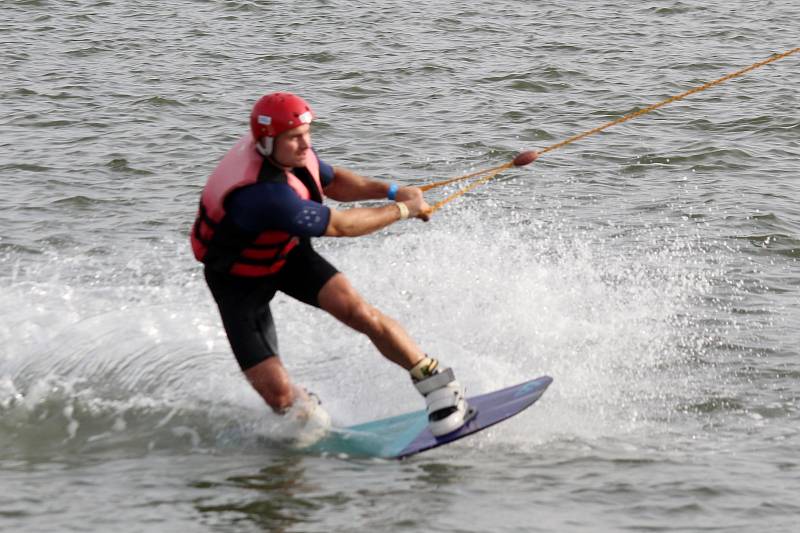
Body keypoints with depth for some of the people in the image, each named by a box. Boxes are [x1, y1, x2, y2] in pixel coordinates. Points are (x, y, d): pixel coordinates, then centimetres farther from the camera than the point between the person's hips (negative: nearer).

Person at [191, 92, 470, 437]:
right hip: (240, 279, -6)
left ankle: (437, 384, -9)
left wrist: (390, 191, -6)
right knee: (277, 391, -13)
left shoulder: (291, 149, -15)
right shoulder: (263, 194, -41)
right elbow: (339, 226, -32)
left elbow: (331, 181, 8)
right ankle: (309, 420, 22)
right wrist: (402, 210, -20)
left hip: (288, 253, 6)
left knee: (356, 310, -20)